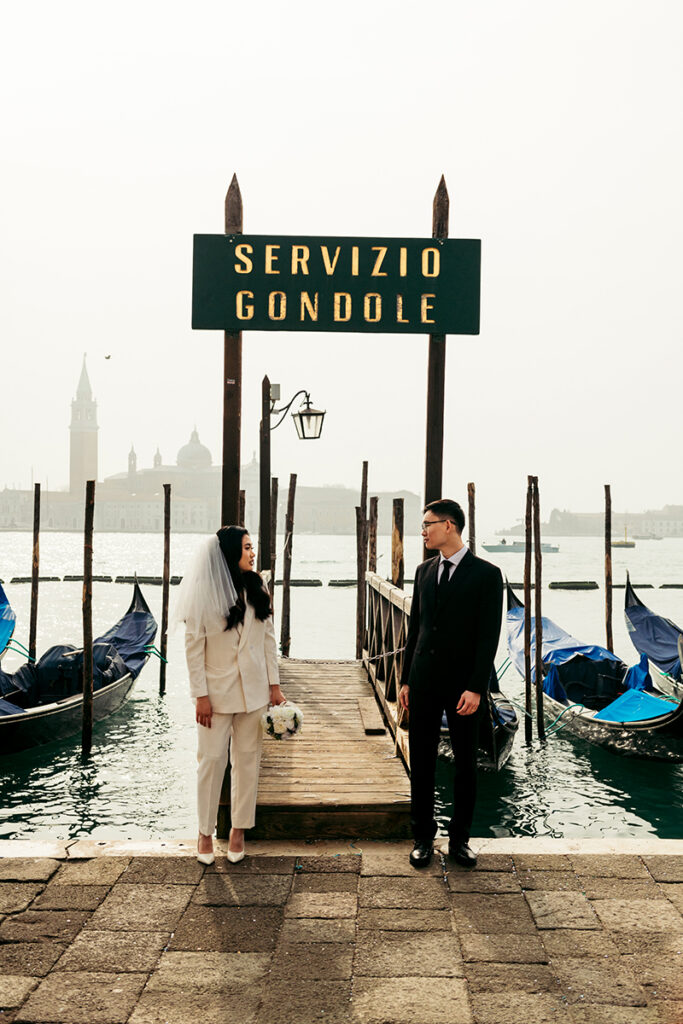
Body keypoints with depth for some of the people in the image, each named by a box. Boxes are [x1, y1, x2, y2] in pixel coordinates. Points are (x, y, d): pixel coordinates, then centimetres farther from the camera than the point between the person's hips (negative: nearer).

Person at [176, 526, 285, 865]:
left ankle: (239, 829, 22)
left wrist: (274, 684, 5)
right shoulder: (205, 595, -10)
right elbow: (194, 646, -9)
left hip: (253, 690, 4)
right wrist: (200, 695, -11)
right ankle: (205, 831, 18)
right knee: (211, 760, 3)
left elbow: (268, 638, 8)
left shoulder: (257, 589, 4)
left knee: (247, 758, 9)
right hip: (217, 691, -4)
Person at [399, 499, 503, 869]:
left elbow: (489, 636, -11)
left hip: (463, 684, -4)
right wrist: (406, 679, 9)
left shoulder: (486, 574, -8)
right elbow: (415, 628, 12)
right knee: (421, 762, 8)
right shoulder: (424, 571, 8)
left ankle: (459, 839, 21)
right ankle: (423, 837, 20)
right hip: (424, 682, 4)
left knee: (465, 763, 8)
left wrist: (476, 688, -17)